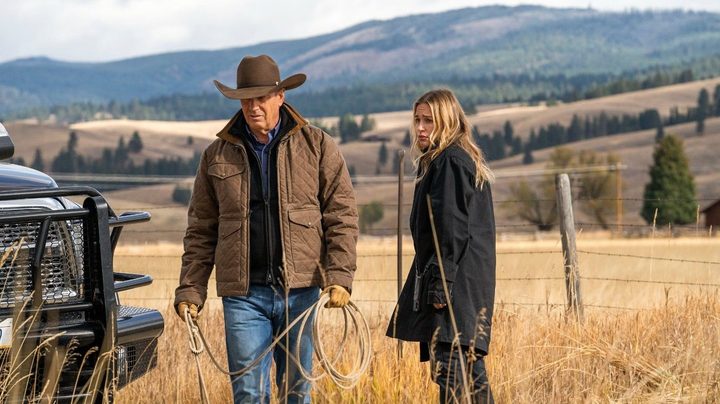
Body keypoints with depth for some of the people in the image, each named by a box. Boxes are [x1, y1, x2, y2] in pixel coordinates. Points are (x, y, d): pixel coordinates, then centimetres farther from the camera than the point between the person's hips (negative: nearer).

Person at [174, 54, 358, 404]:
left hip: (300, 288, 0)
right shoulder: (217, 156, 8)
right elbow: (201, 230, 10)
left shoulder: (317, 146, 4)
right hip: (243, 294, 0)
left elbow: (342, 215, 1)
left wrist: (339, 277, -10)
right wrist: (190, 290, 2)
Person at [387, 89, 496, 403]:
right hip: (472, 281, 11)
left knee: (448, 366, -14)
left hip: (455, 282, -11)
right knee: (469, 364, 13)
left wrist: (440, 278, -20)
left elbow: (452, 227, -19)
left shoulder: (450, 161, -11)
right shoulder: (466, 158, 20)